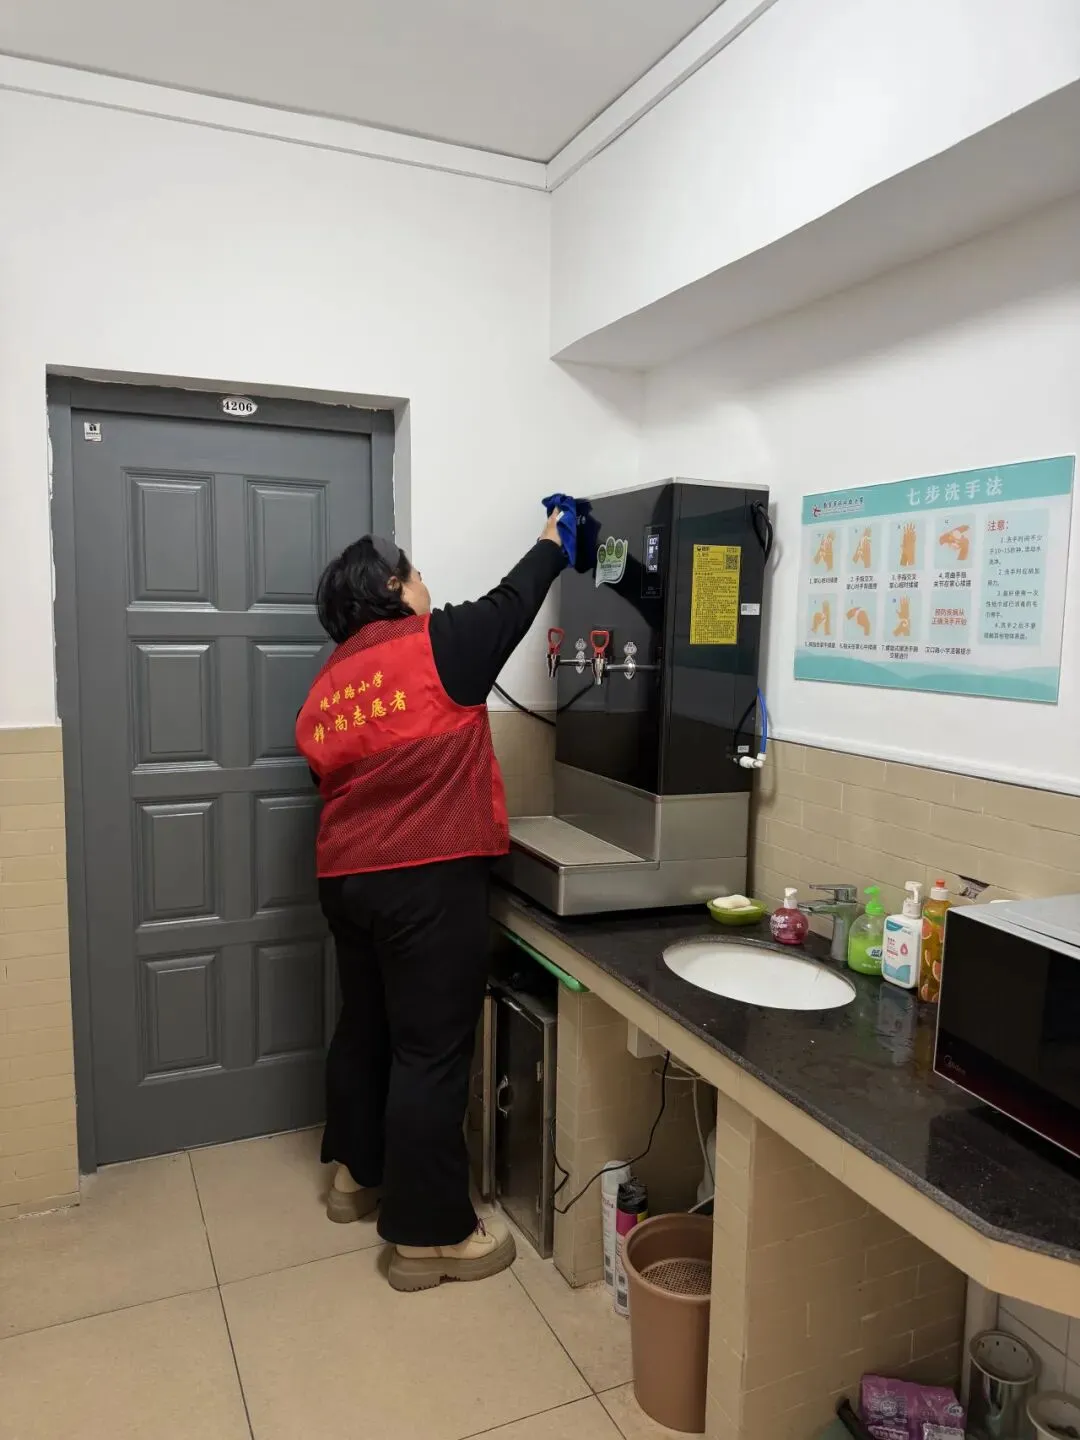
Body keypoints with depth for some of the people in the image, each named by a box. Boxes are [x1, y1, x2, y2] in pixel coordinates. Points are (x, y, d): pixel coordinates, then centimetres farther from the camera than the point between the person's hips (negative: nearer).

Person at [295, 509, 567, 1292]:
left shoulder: (327, 685, 12)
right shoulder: (435, 645, -8)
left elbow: (343, 781, 15)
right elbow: (511, 605, 6)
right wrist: (552, 547, 23)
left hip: (347, 877, 8)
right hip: (429, 880, -8)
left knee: (365, 1027, 22)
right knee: (431, 1052, 0)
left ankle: (357, 1174, 40)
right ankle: (430, 1236, 12)